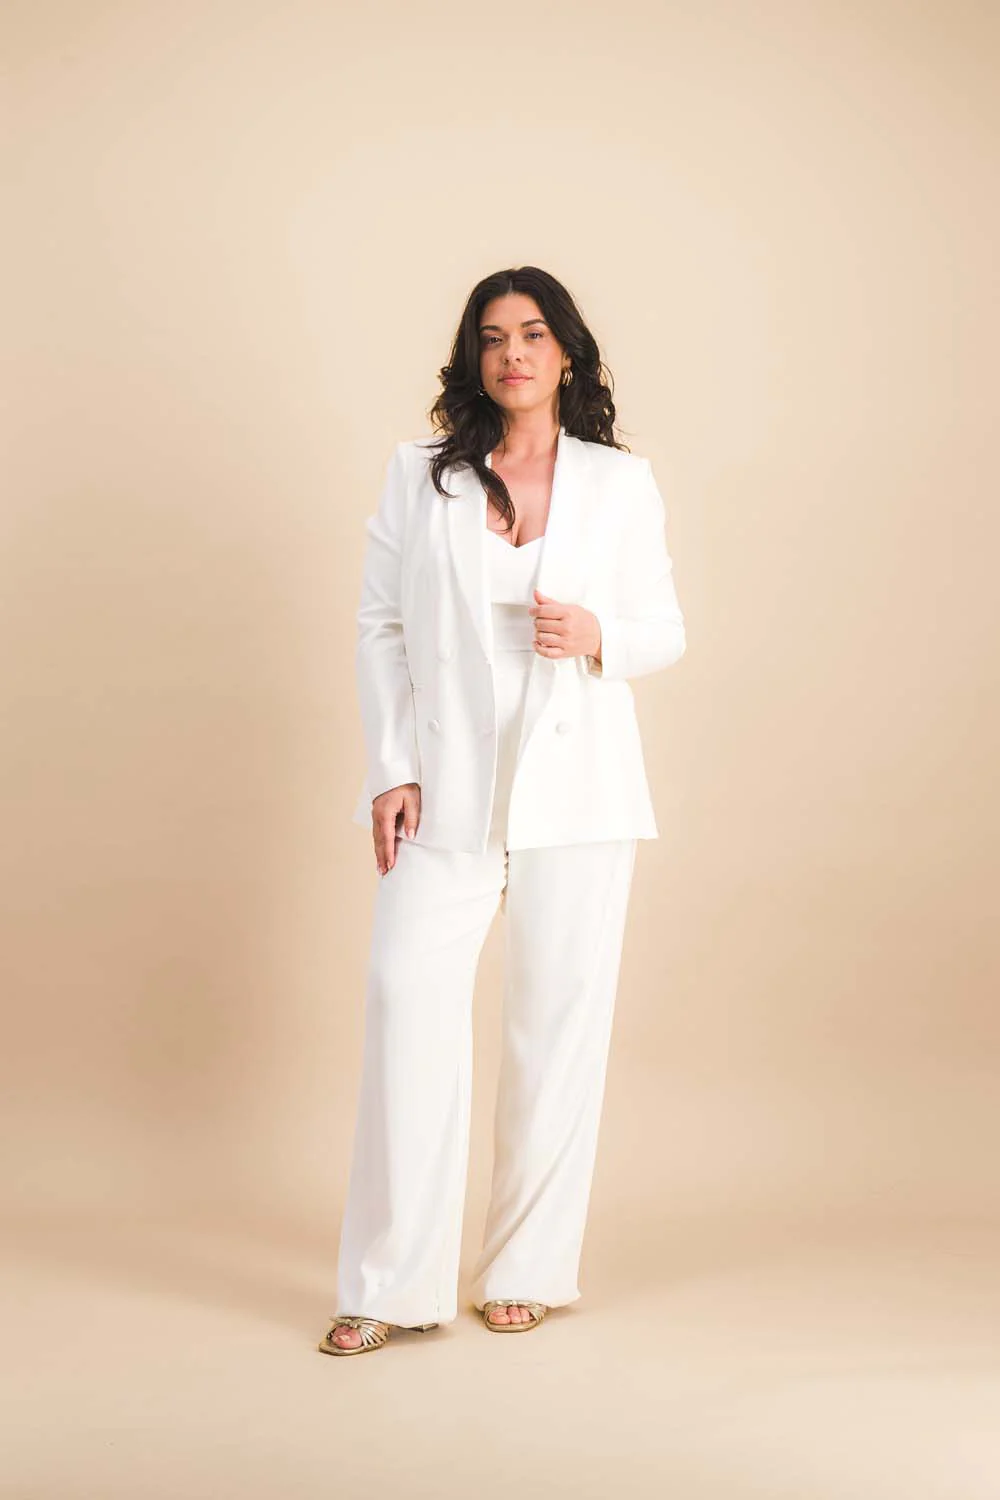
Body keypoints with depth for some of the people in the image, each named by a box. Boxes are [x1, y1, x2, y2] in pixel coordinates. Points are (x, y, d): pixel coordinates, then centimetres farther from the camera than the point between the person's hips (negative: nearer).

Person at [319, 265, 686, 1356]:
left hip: (578, 786, 0)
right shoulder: (418, 475, 7)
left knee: (558, 1019, 2)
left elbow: (665, 629, 11)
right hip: (448, 786, 0)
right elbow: (379, 626, 6)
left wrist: (597, 638, -12)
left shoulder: (621, 484, 6)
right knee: (408, 998, -9)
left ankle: (528, 1268, 15)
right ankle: (390, 1284, -1)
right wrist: (389, 772, -3)